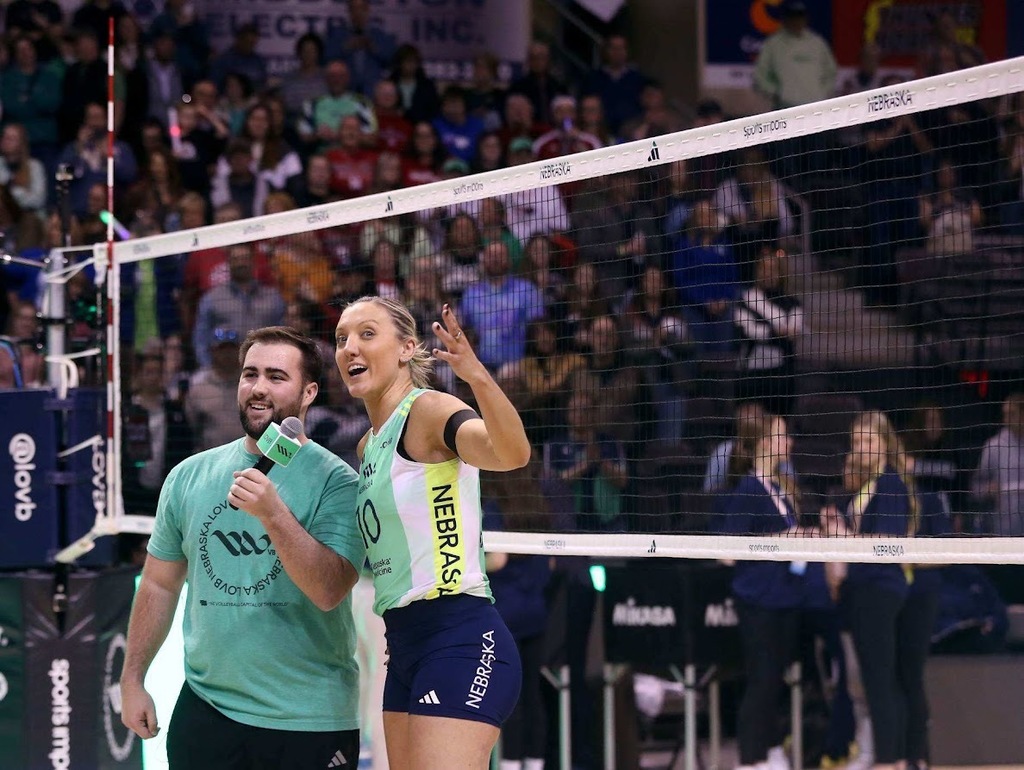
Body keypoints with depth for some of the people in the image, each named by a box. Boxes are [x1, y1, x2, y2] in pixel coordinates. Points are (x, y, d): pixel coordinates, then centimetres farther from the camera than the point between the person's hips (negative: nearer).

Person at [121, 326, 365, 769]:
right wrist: (132, 680, 10)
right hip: (205, 708, 4)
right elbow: (160, 586, 14)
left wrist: (271, 513, -29)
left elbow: (329, 592, -19)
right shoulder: (190, 476, 7)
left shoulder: (335, 482, -7)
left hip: (309, 719, -4)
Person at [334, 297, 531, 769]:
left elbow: (511, 453, -33)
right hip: (406, 649, 10)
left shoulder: (427, 411, -11)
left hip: (461, 644, -10)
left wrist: (477, 376, -49)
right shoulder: (369, 446, 16)